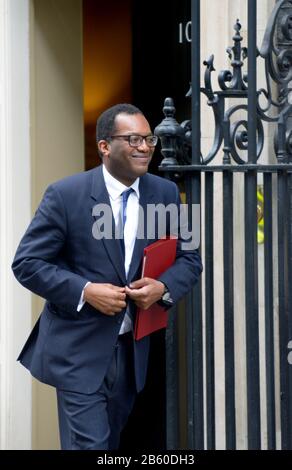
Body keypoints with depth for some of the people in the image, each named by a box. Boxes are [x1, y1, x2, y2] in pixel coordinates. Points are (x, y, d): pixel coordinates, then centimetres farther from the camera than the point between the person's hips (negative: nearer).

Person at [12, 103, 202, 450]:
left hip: (132, 350, 5)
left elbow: (189, 259, 9)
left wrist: (163, 287, -13)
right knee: (90, 444, -8)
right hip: (79, 351, -5)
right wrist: (85, 291, -21)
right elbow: (26, 263, -10)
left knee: (110, 443, 19)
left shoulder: (166, 194, 2)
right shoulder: (66, 195, -11)